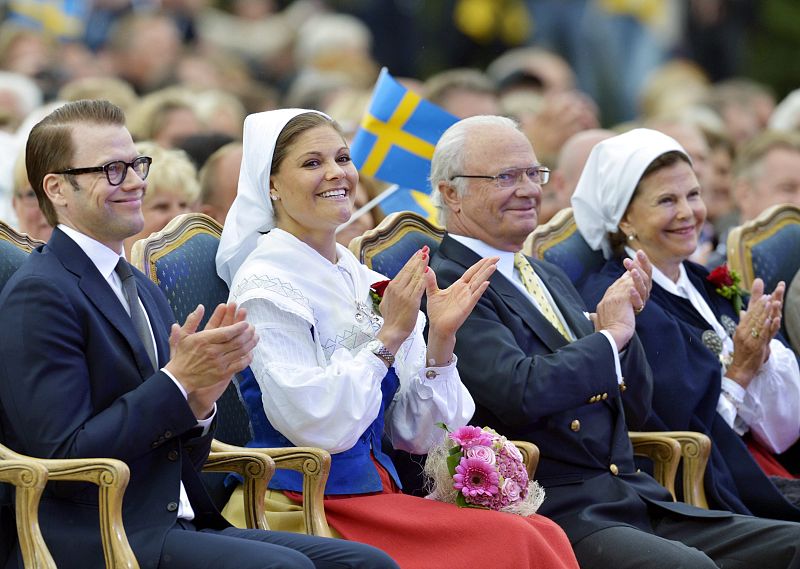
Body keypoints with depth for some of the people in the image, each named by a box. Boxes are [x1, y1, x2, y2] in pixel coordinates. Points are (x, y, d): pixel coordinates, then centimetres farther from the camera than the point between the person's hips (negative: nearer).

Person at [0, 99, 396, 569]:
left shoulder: (146, 294, 20)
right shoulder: (38, 296, -7)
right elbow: (64, 461, -15)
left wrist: (200, 399, -2)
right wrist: (178, 382, -15)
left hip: (178, 528, 8)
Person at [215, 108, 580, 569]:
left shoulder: (365, 283, 13)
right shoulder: (264, 284, -7)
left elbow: (414, 434, 9)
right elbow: (317, 426, -17)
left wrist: (440, 340, -5)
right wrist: (388, 336, -14)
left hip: (385, 496, 7)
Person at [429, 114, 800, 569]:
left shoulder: (549, 278, 22)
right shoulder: (444, 288, -5)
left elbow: (635, 408, 22)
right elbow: (521, 394, -21)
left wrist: (625, 319, 3)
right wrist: (609, 335, -6)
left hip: (638, 498, 8)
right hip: (552, 511, -8)